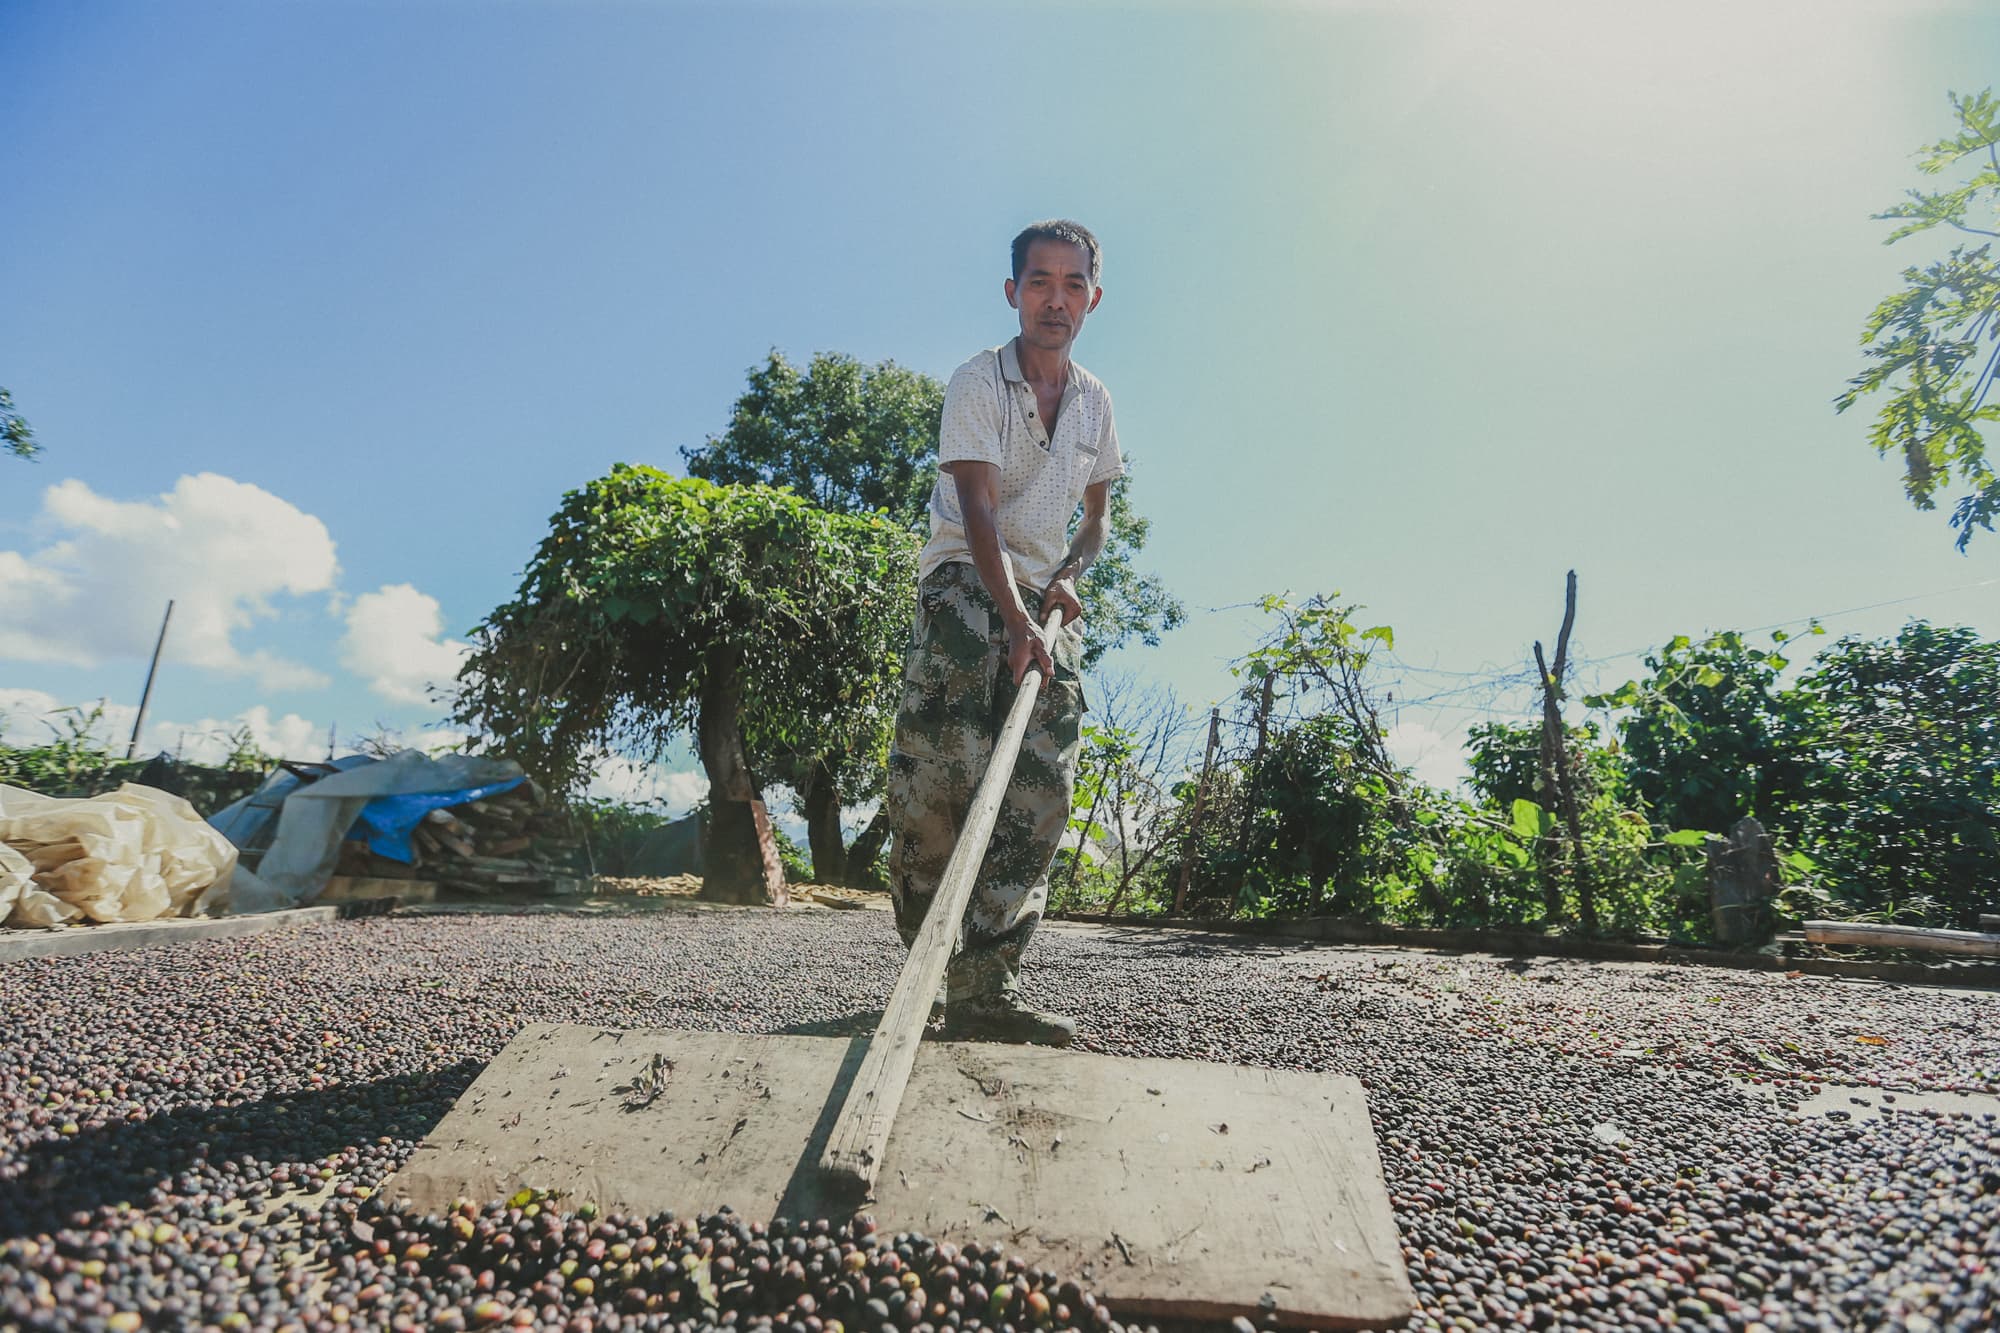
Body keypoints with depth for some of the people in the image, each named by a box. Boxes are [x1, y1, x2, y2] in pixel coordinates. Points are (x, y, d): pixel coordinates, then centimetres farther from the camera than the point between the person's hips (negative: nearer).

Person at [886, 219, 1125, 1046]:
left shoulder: (1095, 401, 14)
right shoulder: (978, 384, -4)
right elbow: (979, 511, -17)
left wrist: (1068, 576, 1)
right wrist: (1016, 621, -30)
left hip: (1047, 598, 5)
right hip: (964, 581, -5)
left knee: (1041, 792, -8)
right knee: (938, 772, -21)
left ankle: (982, 990, -6)